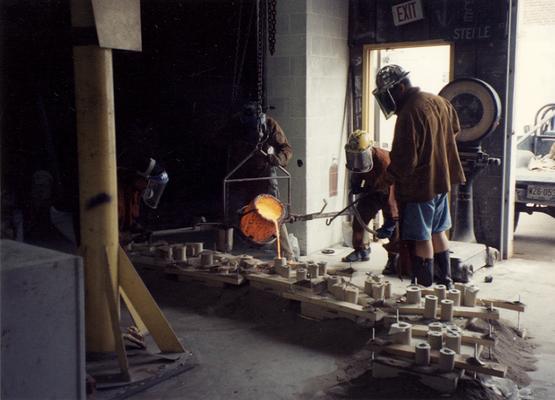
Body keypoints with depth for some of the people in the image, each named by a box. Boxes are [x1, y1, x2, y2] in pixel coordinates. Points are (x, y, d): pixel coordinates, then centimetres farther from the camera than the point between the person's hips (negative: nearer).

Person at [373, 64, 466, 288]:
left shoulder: (409, 114, -22)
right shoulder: (439, 102, 7)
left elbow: (404, 158, -23)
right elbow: (454, 130, 22)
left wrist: (393, 190, -15)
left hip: (419, 185, -9)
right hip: (442, 179, 9)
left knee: (421, 239, 0)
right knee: (438, 233, 20)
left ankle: (425, 288, 7)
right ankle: (445, 282, 30)